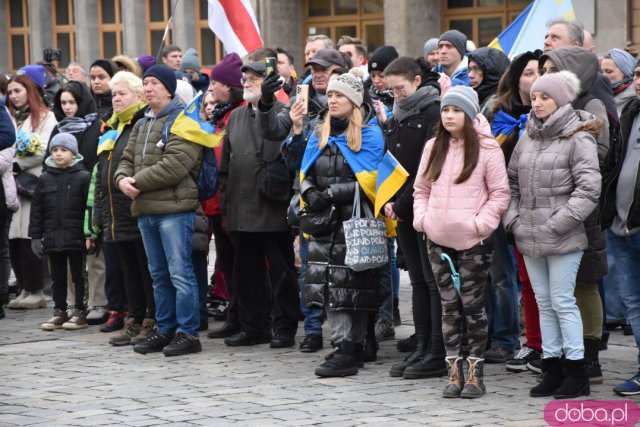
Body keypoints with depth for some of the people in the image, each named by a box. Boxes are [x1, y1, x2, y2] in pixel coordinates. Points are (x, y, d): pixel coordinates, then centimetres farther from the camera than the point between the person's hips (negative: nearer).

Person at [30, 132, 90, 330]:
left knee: (78, 275, 3)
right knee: (57, 277, 11)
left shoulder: (83, 177, -3)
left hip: (76, 237, -4)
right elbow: (37, 210, 9)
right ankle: (59, 312, 18)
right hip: (53, 237, 4)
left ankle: (80, 313, 9)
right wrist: (36, 236, 4)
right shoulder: (45, 179, 8)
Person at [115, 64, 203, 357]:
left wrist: (138, 181, -14)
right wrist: (123, 179, -5)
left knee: (180, 273, -7)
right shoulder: (142, 124, 20)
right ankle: (165, 330, 21)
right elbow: (128, 159, 19)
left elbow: (175, 165, -19)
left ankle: (188, 333, -3)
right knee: (159, 275, 14)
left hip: (174, 208, -8)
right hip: (146, 210, 8)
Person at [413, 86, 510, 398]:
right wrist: (422, 218, 3)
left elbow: (500, 194, -4)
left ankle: (475, 373, 6)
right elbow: (421, 189, 17)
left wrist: (481, 223, -12)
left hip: (473, 241, -5)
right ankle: (454, 371, 13)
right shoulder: (433, 148, 10)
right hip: (438, 240, 5)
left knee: (472, 305, -1)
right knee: (449, 306, 8)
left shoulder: (487, 149, -6)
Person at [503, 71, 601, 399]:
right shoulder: (527, 138, 13)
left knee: (562, 301, -5)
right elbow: (512, 181, 18)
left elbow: (588, 188, -13)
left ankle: (576, 373, 2)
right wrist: (512, 218, 4)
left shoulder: (578, 138, -8)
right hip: (530, 236, 7)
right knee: (544, 303, 11)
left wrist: (560, 222, -16)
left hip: (563, 238, -7)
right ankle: (552, 369, 18)